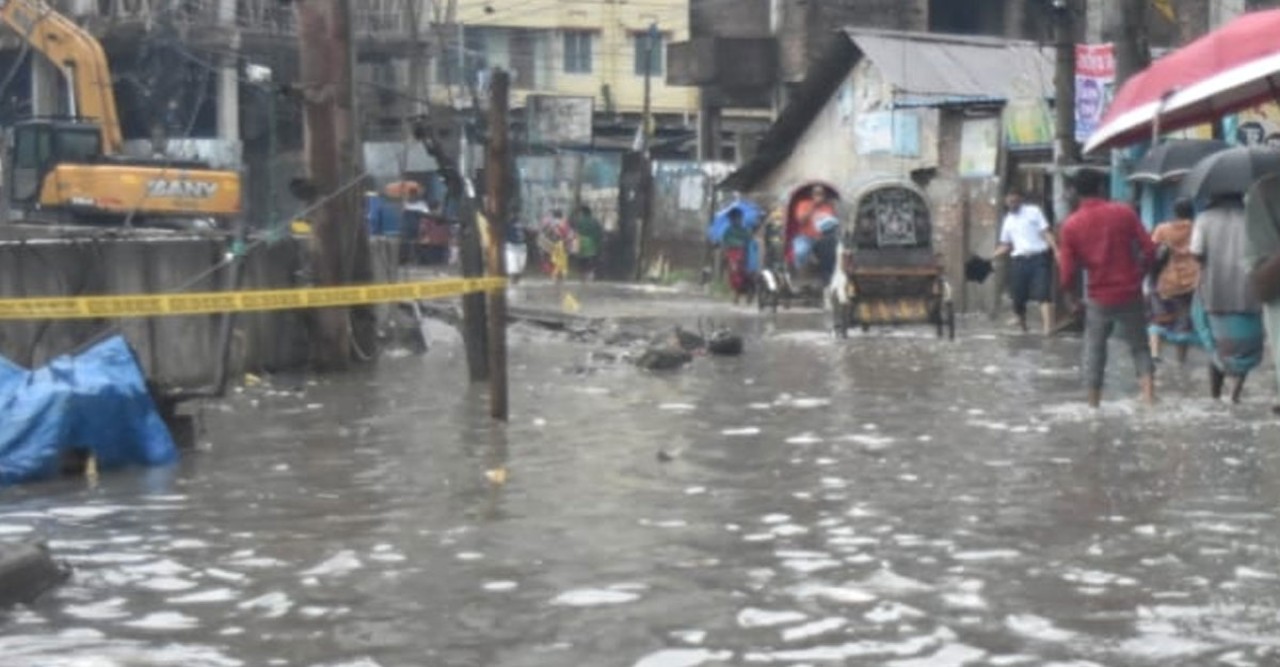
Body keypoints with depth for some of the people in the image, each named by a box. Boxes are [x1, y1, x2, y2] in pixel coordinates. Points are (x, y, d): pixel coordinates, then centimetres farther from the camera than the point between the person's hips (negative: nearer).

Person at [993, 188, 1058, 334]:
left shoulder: (1033, 211, 4)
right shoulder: (1008, 221, 18)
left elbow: (1046, 233, -2)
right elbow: (1006, 245, 22)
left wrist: (1056, 251, -14)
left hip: (1038, 257, -4)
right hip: (1019, 260, 4)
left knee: (1043, 294, -16)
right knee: (1018, 297, 6)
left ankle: (1048, 329, -25)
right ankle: (1022, 325, 29)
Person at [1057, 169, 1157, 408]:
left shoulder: (1071, 225, -4)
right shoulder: (1124, 213, -2)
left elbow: (1066, 271, -6)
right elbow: (1149, 250, -5)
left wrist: (1072, 299, 9)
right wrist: (1139, 276, 11)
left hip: (1098, 298, 0)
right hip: (1130, 294, 1)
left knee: (1094, 350, 13)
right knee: (1139, 346, 13)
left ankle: (1094, 404, 13)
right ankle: (1149, 391, -5)